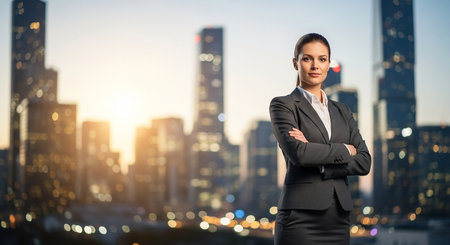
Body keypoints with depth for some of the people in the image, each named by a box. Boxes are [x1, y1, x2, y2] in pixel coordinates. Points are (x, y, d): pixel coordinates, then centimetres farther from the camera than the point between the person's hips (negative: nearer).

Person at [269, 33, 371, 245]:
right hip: (301, 217, -5)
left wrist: (320, 164, -9)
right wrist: (344, 150, -3)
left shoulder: (342, 111, 17)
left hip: (339, 218, 5)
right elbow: (297, 153, -16)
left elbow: (364, 162, 5)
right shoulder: (283, 105, 1)